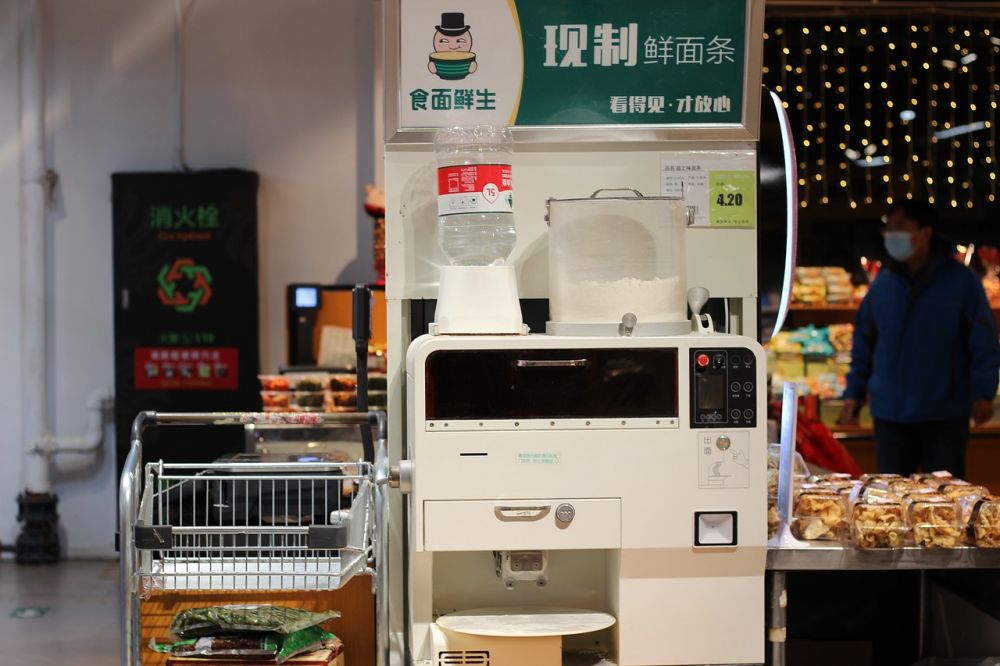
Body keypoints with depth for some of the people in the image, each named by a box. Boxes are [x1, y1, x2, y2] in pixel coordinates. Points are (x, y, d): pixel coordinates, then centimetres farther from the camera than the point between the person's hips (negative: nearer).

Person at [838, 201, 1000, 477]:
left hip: (945, 414, -3)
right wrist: (855, 393, 9)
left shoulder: (961, 281, -6)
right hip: (889, 412, 3)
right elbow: (863, 343, 11)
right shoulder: (882, 285, 4)